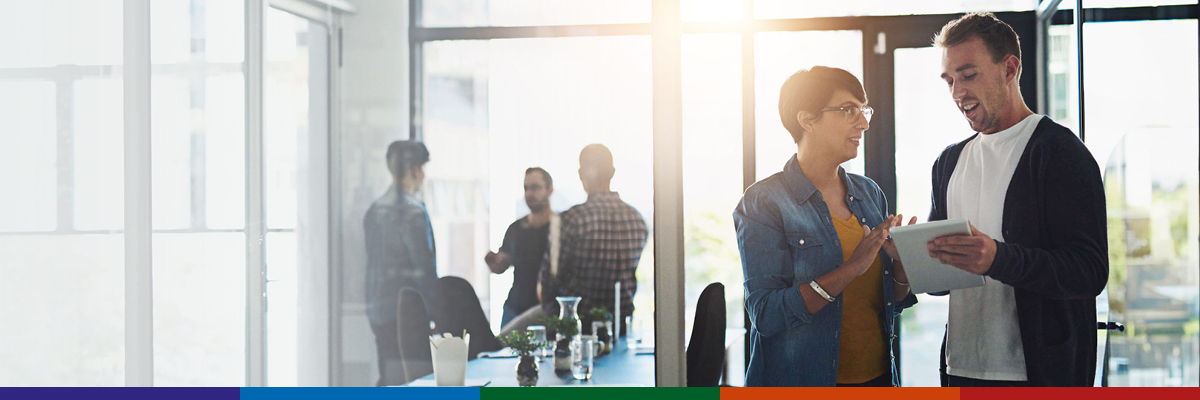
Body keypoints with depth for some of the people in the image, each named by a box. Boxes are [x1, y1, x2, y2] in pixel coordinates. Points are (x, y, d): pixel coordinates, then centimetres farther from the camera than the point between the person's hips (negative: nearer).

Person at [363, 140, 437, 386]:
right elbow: (424, 268, -15)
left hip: (378, 312, 8)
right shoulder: (413, 211, -13)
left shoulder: (374, 210, 11)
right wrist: (435, 312, -8)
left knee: (387, 380, 12)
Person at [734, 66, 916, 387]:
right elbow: (765, 315, -20)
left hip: (877, 376, 6)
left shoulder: (869, 193, 7)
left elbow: (893, 303, 11)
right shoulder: (764, 202, -11)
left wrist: (903, 261, -10)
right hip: (801, 382, -5)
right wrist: (851, 268, -24)